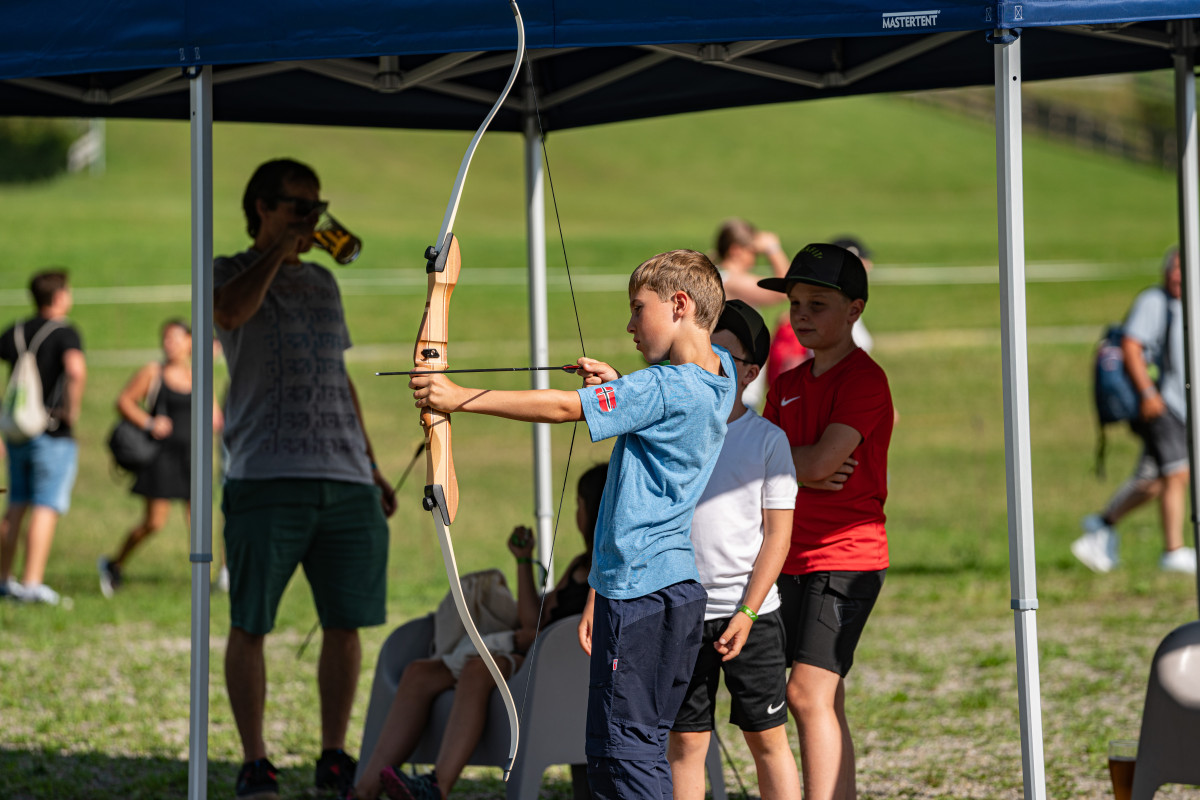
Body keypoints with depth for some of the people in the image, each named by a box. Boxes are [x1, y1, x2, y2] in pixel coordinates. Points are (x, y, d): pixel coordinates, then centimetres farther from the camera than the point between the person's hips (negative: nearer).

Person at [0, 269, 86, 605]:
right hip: (54, 434, -6)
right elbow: (76, 370, -28)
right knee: (46, 508, -6)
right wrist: (73, 410, -15)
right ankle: (32, 582, -13)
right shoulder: (64, 332, -9)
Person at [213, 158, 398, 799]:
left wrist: (372, 467, 22)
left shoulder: (323, 283, 23)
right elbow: (229, 312, -20)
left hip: (347, 481, 5)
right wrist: (281, 246, -11)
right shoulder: (230, 274, 6)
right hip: (267, 479, -5)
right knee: (250, 624, -3)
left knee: (345, 623, 4)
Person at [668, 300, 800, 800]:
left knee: (767, 739, 3)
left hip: (750, 611, -2)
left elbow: (778, 533, -3)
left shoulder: (768, 440, -1)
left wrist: (746, 614, -11)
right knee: (685, 740, 3)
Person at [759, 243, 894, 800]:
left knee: (808, 693, -17)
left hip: (845, 557, -8)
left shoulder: (864, 379, -9)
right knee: (824, 704, 9)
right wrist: (804, 472, -11)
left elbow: (822, 460, -19)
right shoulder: (789, 384, 16)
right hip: (794, 560, 8)